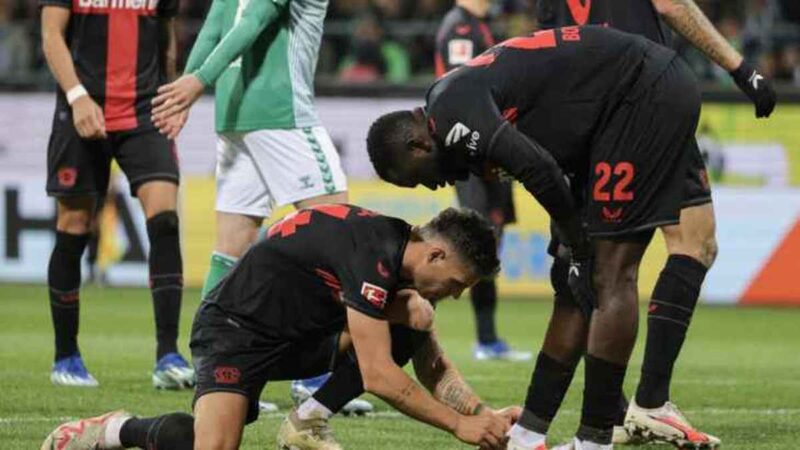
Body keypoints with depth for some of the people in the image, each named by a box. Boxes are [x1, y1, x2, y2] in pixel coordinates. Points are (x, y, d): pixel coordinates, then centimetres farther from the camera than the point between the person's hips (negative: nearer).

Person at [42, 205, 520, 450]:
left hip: (300, 337, 9)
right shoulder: (373, 253, -27)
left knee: (414, 316, -9)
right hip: (237, 330, -9)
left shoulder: (408, 256, 2)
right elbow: (378, 375, -29)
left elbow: (434, 368, 9)